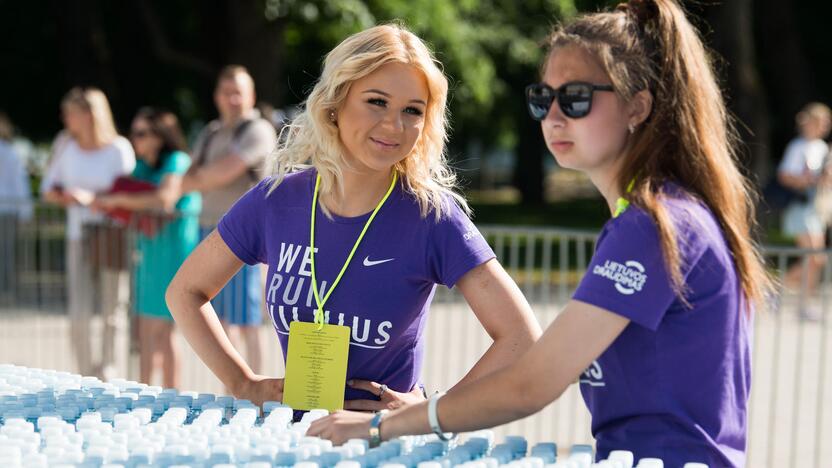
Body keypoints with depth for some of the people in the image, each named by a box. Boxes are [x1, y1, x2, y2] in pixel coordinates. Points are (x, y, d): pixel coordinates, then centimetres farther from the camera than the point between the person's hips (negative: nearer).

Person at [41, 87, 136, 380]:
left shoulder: (119, 148, -5)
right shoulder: (65, 146, 6)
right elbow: (48, 189, 13)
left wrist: (92, 198, -21)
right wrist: (63, 197, -9)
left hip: (114, 238, -2)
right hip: (79, 237, 2)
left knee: (113, 312, 2)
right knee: (78, 314, -5)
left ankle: (108, 372, 15)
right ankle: (85, 375, 10)